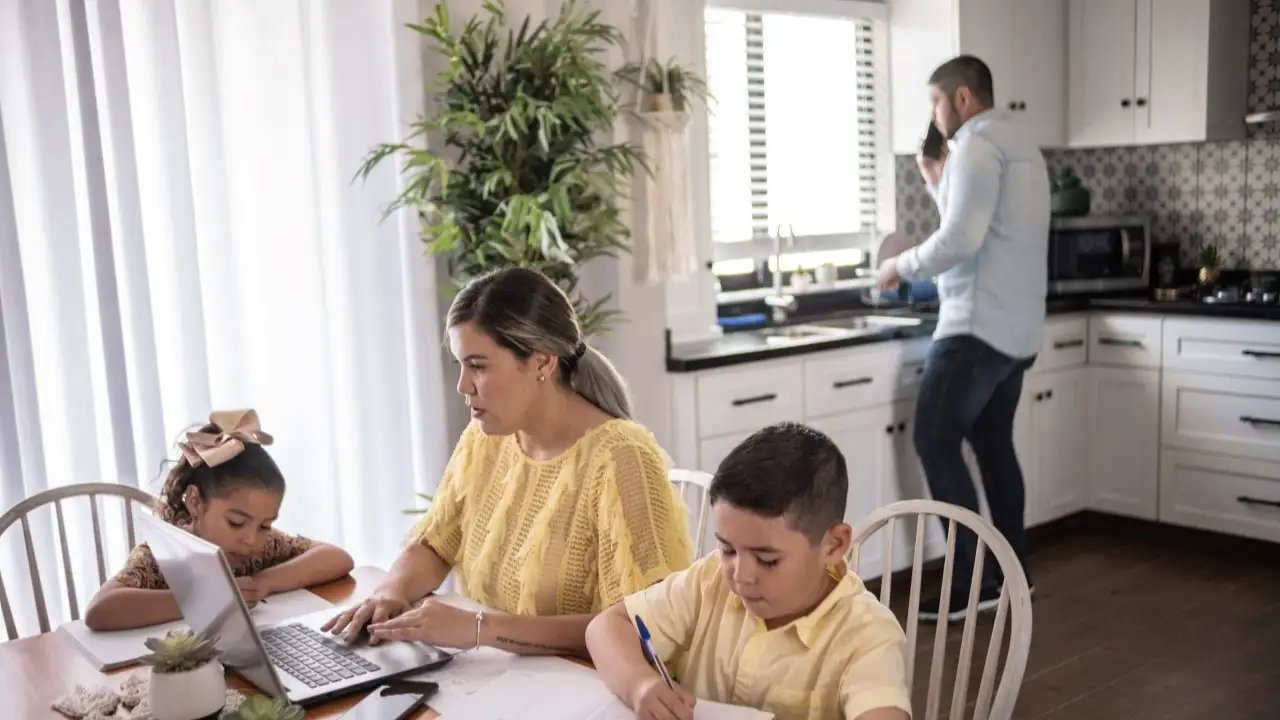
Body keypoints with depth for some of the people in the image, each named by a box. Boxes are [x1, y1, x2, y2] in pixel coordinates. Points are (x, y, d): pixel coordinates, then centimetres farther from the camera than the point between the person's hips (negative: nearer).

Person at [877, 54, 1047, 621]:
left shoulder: (978, 145, -11)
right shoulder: (1018, 146, 20)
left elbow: (960, 240, -20)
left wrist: (902, 265, -7)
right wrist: (939, 185, 20)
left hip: (980, 324, -10)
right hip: (1015, 326, 10)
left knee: (935, 440, -8)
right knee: (993, 444, 14)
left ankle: (973, 582, -7)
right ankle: (1012, 571, 20)